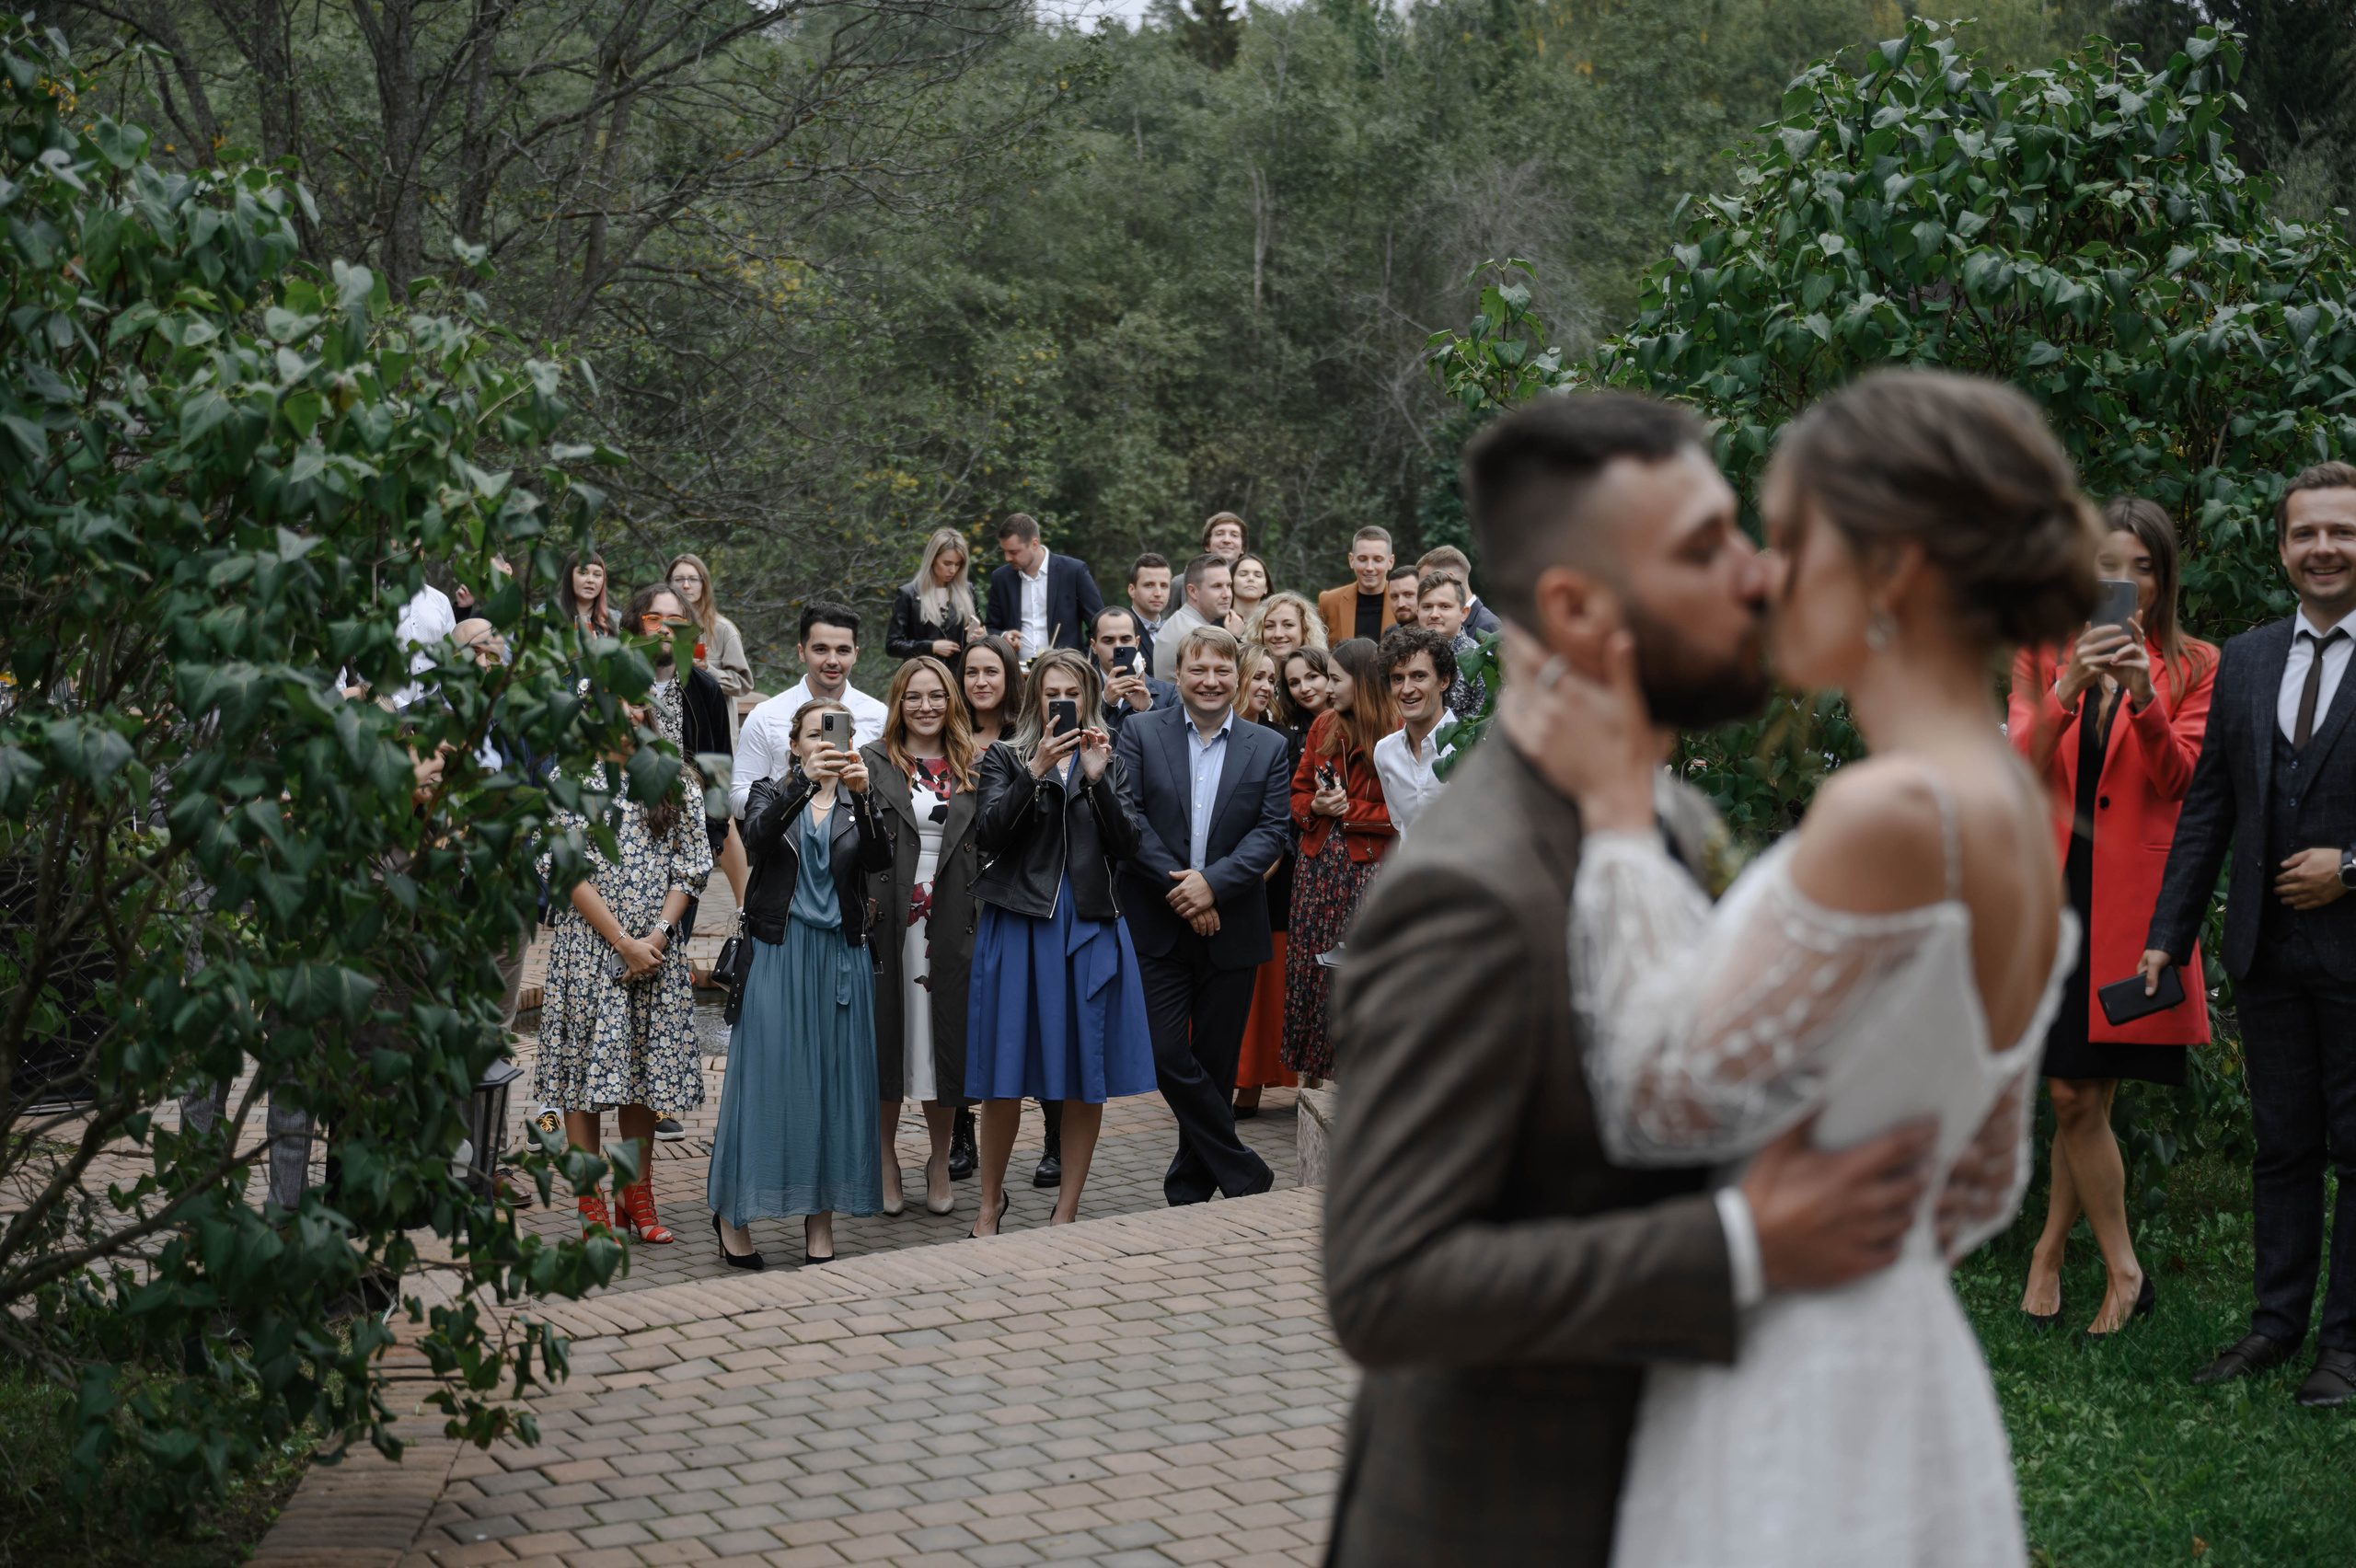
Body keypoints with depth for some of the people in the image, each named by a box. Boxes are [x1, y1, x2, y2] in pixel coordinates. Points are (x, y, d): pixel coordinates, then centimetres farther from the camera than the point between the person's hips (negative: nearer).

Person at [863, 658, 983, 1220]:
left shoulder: (975, 766, 10)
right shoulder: (872, 762, 2)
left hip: (952, 921, 2)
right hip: (889, 918, -2)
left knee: (946, 1036, 6)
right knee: (888, 1035, 4)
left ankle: (940, 1163, 19)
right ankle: (886, 1160, 17)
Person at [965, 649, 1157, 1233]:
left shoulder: (1109, 762, 12)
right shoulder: (1006, 758, 7)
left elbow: (1128, 844, 0)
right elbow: (990, 834, -9)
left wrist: (1097, 778, -12)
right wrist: (1036, 772, -18)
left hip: (1090, 927, 2)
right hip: (1019, 922, -2)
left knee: (1088, 1082, 2)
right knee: (1006, 1077, 1)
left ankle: (1066, 1212, 12)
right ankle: (991, 1201, 19)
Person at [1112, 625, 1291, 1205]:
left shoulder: (1269, 748, 6)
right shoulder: (1140, 734, 4)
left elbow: (1272, 832, -3)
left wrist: (1212, 882, -17)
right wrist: (1178, 884, -14)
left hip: (1231, 932, 1)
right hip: (1158, 925, -1)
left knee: (1216, 1064, 6)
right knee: (1167, 1057, -9)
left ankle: (1190, 1188, 18)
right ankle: (1244, 1175, 3)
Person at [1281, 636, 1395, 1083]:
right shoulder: (1322, 726, 11)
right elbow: (1298, 793, 15)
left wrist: (1349, 810, -13)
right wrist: (1316, 807, -5)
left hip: (1368, 866, -6)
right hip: (1318, 864, 6)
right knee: (1311, 963, 5)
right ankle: (1315, 1069, 15)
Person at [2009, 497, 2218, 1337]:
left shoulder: (2191, 668, 7)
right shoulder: (2043, 660, 11)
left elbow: (2178, 779, -6)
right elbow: (2020, 765, -2)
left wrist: (2143, 694, -23)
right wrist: (2069, 690, -20)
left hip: (2134, 897, -2)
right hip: (2054, 890, 2)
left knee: (2081, 1095, -2)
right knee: (2073, 1095, -1)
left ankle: (2050, 1252, 15)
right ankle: (2124, 1271, 13)